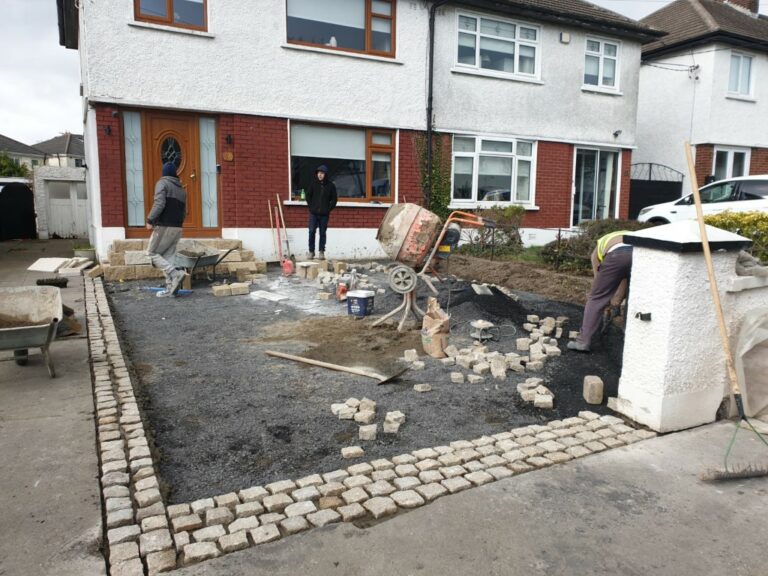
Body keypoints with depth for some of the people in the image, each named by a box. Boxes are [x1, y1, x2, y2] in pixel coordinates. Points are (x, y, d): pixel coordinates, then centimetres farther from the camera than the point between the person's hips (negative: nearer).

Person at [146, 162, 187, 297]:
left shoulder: (162, 183, -3)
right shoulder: (182, 189, 17)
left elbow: (159, 204, -17)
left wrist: (150, 220, -11)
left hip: (163, 226, -6)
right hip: (177, 228, 7)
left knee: (152, 252, 3)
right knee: (168, 256, 8)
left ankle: (175, 274, -14)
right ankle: (171, 287, 1)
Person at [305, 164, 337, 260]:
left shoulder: (331, 185, 0)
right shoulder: (313, 184, 2)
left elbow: (334, 199, 5)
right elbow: (308, 196, 10)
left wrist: (329, 209, -2)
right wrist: (310, 207, 2)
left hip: (324, 214, -1)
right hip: (313, 213, 1)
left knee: (322, 233, 4)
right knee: (311, 232, -2)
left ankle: (322, 252, 11)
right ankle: (311, 251, 8)